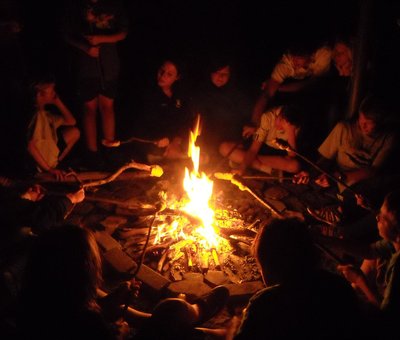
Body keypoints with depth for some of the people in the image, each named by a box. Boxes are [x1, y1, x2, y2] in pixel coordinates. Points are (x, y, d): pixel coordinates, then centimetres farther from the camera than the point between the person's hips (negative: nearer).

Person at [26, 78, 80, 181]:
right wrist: (49, 170, -25)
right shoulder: (38, 116, -25)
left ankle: (56, 163, 11)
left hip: (50, 154, 9)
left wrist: (58, 102, -2)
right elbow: (31, 147, -30)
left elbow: (71, 122, 8)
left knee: (74, 132, 12)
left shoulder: (46, 114, 2)